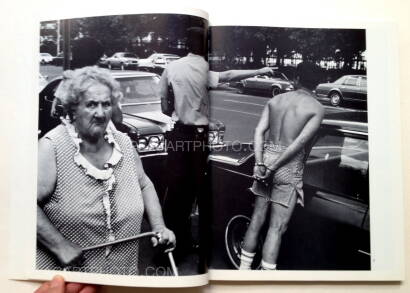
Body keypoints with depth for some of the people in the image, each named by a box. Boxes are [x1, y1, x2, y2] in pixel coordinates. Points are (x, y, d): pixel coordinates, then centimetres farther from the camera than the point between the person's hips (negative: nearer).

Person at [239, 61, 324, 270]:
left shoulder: (275, 100, 9)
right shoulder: (316, 108, -3)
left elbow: (259, 131, -3)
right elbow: (300, 143, -14)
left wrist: (259, 164, -9)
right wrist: (273, 168, -12)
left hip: (267, 158, 5)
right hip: (289, 167, -5)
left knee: (257, 220, 15)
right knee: (277, 228, 1)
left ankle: (244, 268, 26)